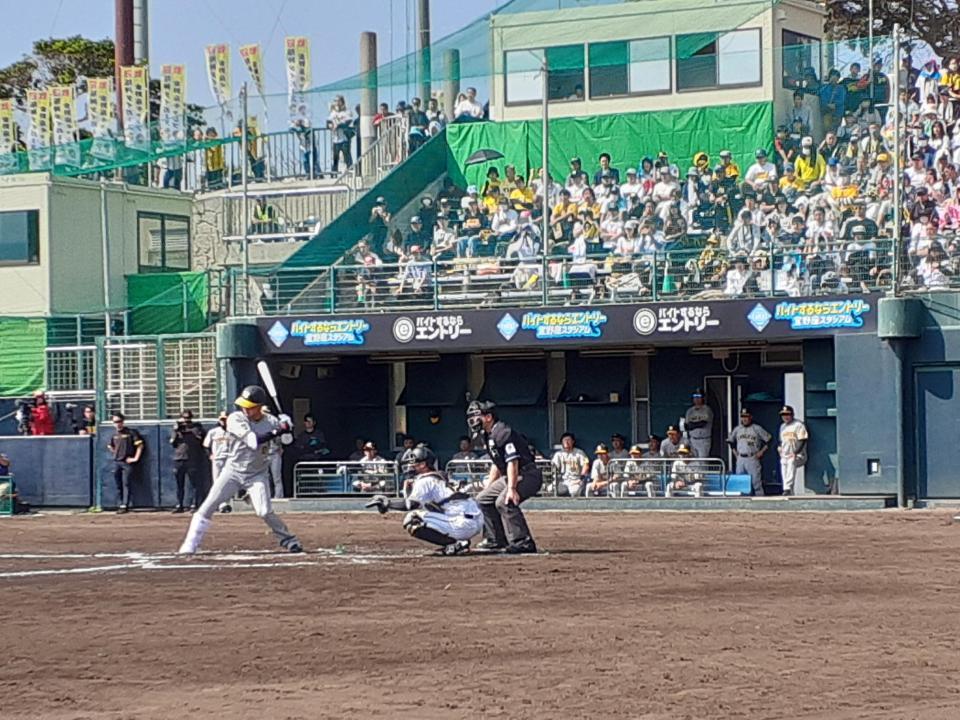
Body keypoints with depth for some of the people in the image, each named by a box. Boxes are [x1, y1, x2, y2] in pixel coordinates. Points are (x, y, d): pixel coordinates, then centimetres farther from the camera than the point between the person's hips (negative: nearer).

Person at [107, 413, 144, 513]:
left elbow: (140, 445, -6)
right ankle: (119, 505, 12)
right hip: (116, 462, 5)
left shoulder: (131, 432, -5)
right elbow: (110, 446, 28)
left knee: (126, 484, -8)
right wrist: (115, 454, 16)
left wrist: (136, 458, -10)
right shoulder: (114, 434, 11)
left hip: (127, 462, -5)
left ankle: (125, 505, -10)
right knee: (118, 485, 7)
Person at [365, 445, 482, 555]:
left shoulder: (426, 480, -6)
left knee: (411, 520, -14)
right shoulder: (437, 478, 22)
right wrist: (408, 489, 9)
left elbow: (410, 504, -18)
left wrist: (386, 502, -7)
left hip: (463, 524, -10)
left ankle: (456, 544, -15)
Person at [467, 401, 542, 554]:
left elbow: (512, 462, -26)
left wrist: (511, 489, -33)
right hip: (509, 477, 11)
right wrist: (487, 487, 22)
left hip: (527, 475, -11)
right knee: (484, 499, 15)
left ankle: (523, 542, -28)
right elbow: (496, 465, 23)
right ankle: (497, 540, 20)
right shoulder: (488, 436, 13)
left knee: (504, 502, -30)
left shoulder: (502, 432, -19)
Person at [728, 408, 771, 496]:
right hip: (740, 459, 4)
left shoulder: (757, 429, -1)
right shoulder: (737, 429, 11)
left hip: (753, 459, -4)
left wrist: (761, 452, -4)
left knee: (756, 481, -7)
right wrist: (735, 452, 14)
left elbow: (768, 439, 1)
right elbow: (730, 441, 24)